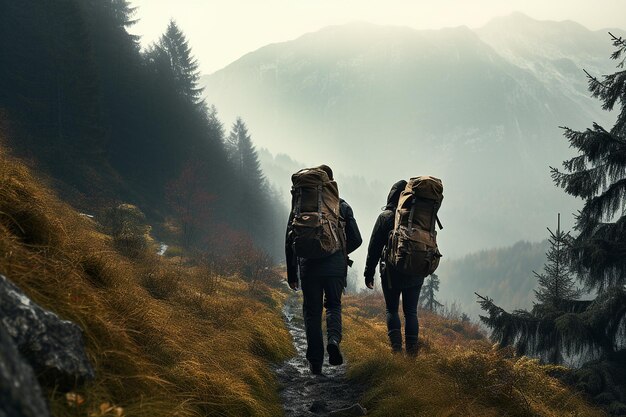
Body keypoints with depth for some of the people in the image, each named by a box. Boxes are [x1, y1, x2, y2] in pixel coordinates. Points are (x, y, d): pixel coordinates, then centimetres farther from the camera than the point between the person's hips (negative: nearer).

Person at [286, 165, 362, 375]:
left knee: (312, 312, 9)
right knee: (333, 305, 19)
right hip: (336, 267, 0)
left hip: (309, 268, 0)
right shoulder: (342, 206, 3)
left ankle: (315, 362, 8)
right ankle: (334, 339, -10)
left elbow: (290, 242, 1)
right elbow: (356, 239, 4)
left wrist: (292, 273, 7)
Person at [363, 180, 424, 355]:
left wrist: (369, 273, 0)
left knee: (392, 309, 10)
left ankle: (396, 345, -6)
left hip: (392, 272, -2)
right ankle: (412, 349, 5)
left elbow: (375, 247, -5)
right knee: (411, 311, 10)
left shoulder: (385, 217, -6)